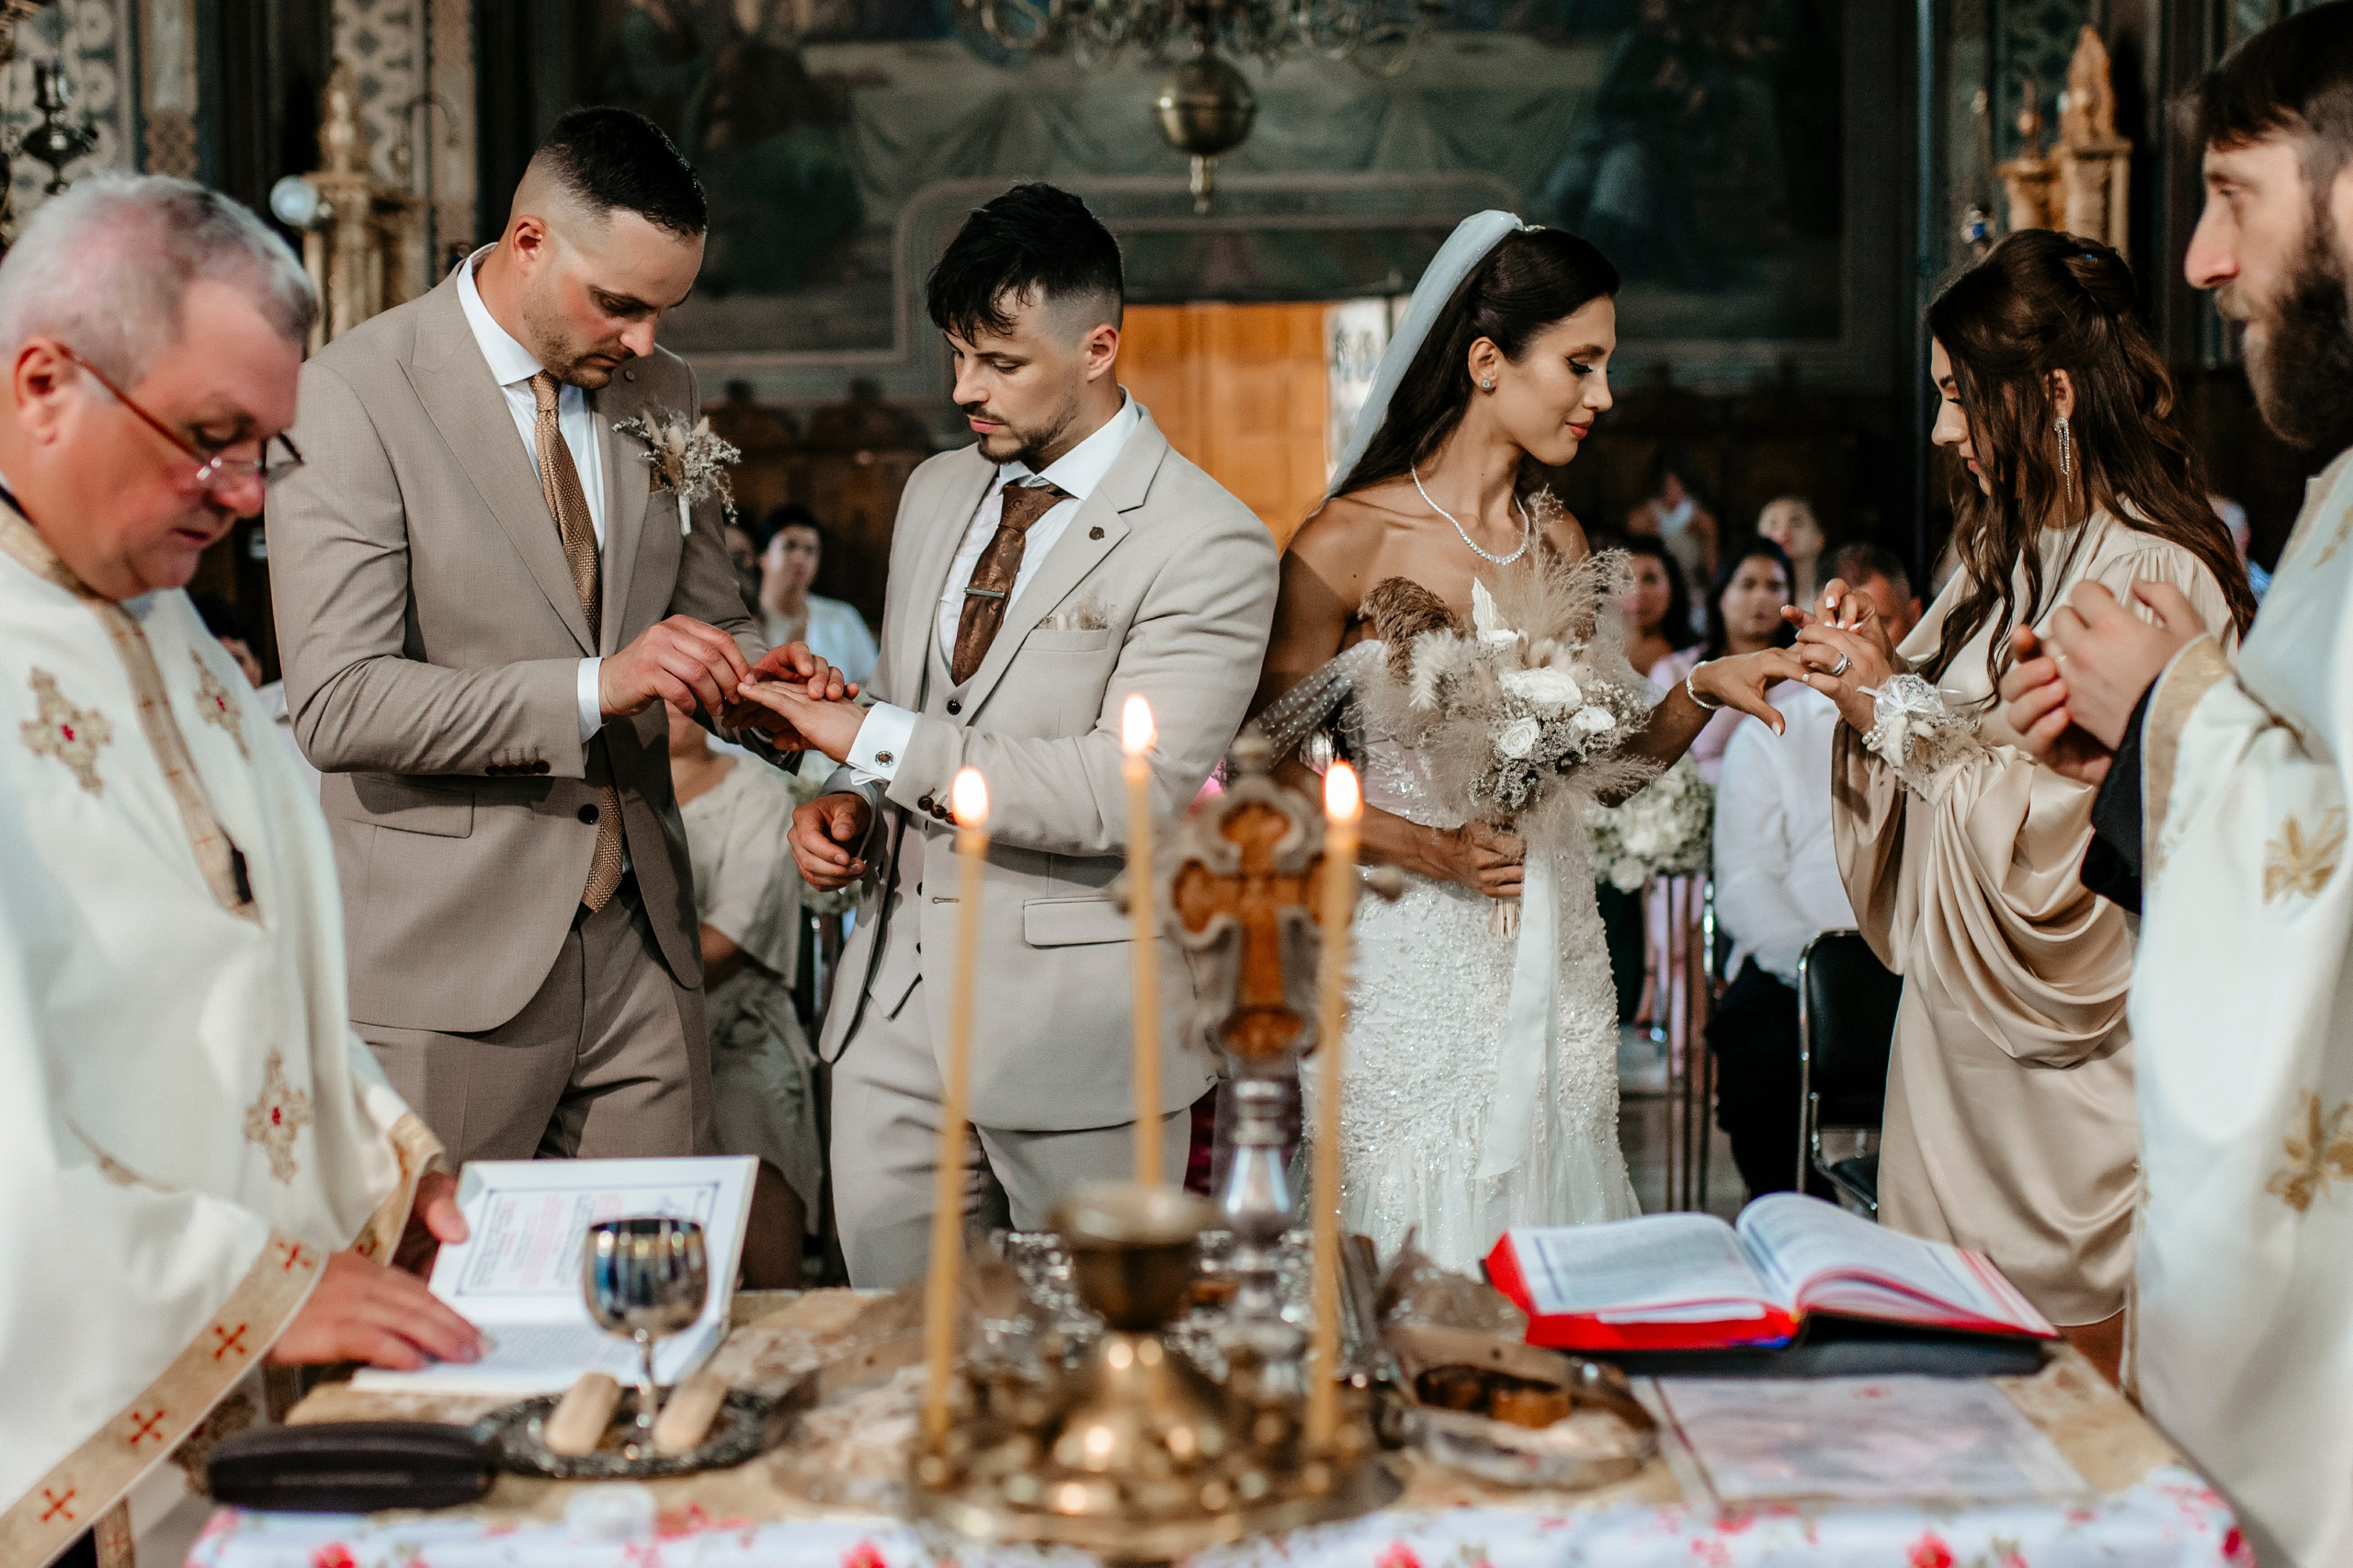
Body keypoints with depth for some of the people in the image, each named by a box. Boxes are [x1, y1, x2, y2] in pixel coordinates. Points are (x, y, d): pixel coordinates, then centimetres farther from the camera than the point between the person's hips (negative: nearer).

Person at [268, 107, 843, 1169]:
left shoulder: (661, 393, 10)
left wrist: (752, 678, -2)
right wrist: (595, 686, -24)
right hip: (445, 960, -5)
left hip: (640, 943, 5)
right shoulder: (350, 395, -10)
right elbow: (338, 704, -17)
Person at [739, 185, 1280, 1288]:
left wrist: (874, 742, -21)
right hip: (893, 1011, 6)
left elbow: (1132, 793, -22)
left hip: (1075, 1030, -6)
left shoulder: (1206, 543, -12)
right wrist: (848, 799, 0)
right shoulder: (935, 493, 12)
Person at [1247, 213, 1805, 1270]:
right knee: (1416, 1246, -2)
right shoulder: (1350, 541, -7)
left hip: (1554, 964, 5)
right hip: (1413, 958, -5)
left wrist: (1701, 690, -2)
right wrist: (1427, 849, -14)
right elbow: (1269, 761, -6)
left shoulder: (1560, 542, 11)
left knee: (1552, 1219, 6)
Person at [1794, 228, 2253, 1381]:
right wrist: (1875, 673, 0)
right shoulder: (2008, 560, 12)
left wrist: (1901, 707, -15)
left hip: (2070, 1068, -8)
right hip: (1957, 1044, 8)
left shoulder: (2157, 581, -16)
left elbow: (2075, 839, -22)